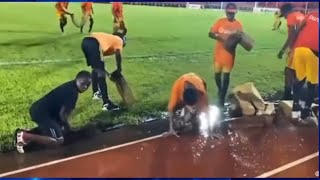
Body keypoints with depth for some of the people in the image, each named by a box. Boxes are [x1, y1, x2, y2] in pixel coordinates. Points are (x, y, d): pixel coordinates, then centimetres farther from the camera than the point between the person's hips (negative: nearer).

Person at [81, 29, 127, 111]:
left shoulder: (110, 38, 36)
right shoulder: (119, 40, 16)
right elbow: (118, 54, -6)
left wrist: (102, 68, 42)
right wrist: (119, 69, 2)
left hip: (85, 41, 9)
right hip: (94, 43, -8)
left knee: (96, 68, 28)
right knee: (101, 73, -5)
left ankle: (96, 93, 45)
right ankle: (106, 103, -5)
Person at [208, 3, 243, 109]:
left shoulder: (238, 25, -2)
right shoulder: (220, 22, 0)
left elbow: (240, 39, 2)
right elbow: (210, 34, -3)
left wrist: (236, 38, -22)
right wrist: (220, 37, -21)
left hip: (229, 54, -2)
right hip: (218, 53, 2)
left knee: (226, 76, 0)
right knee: (217, 74, 13)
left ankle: (222, 99, 7)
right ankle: (220, 90, 42)